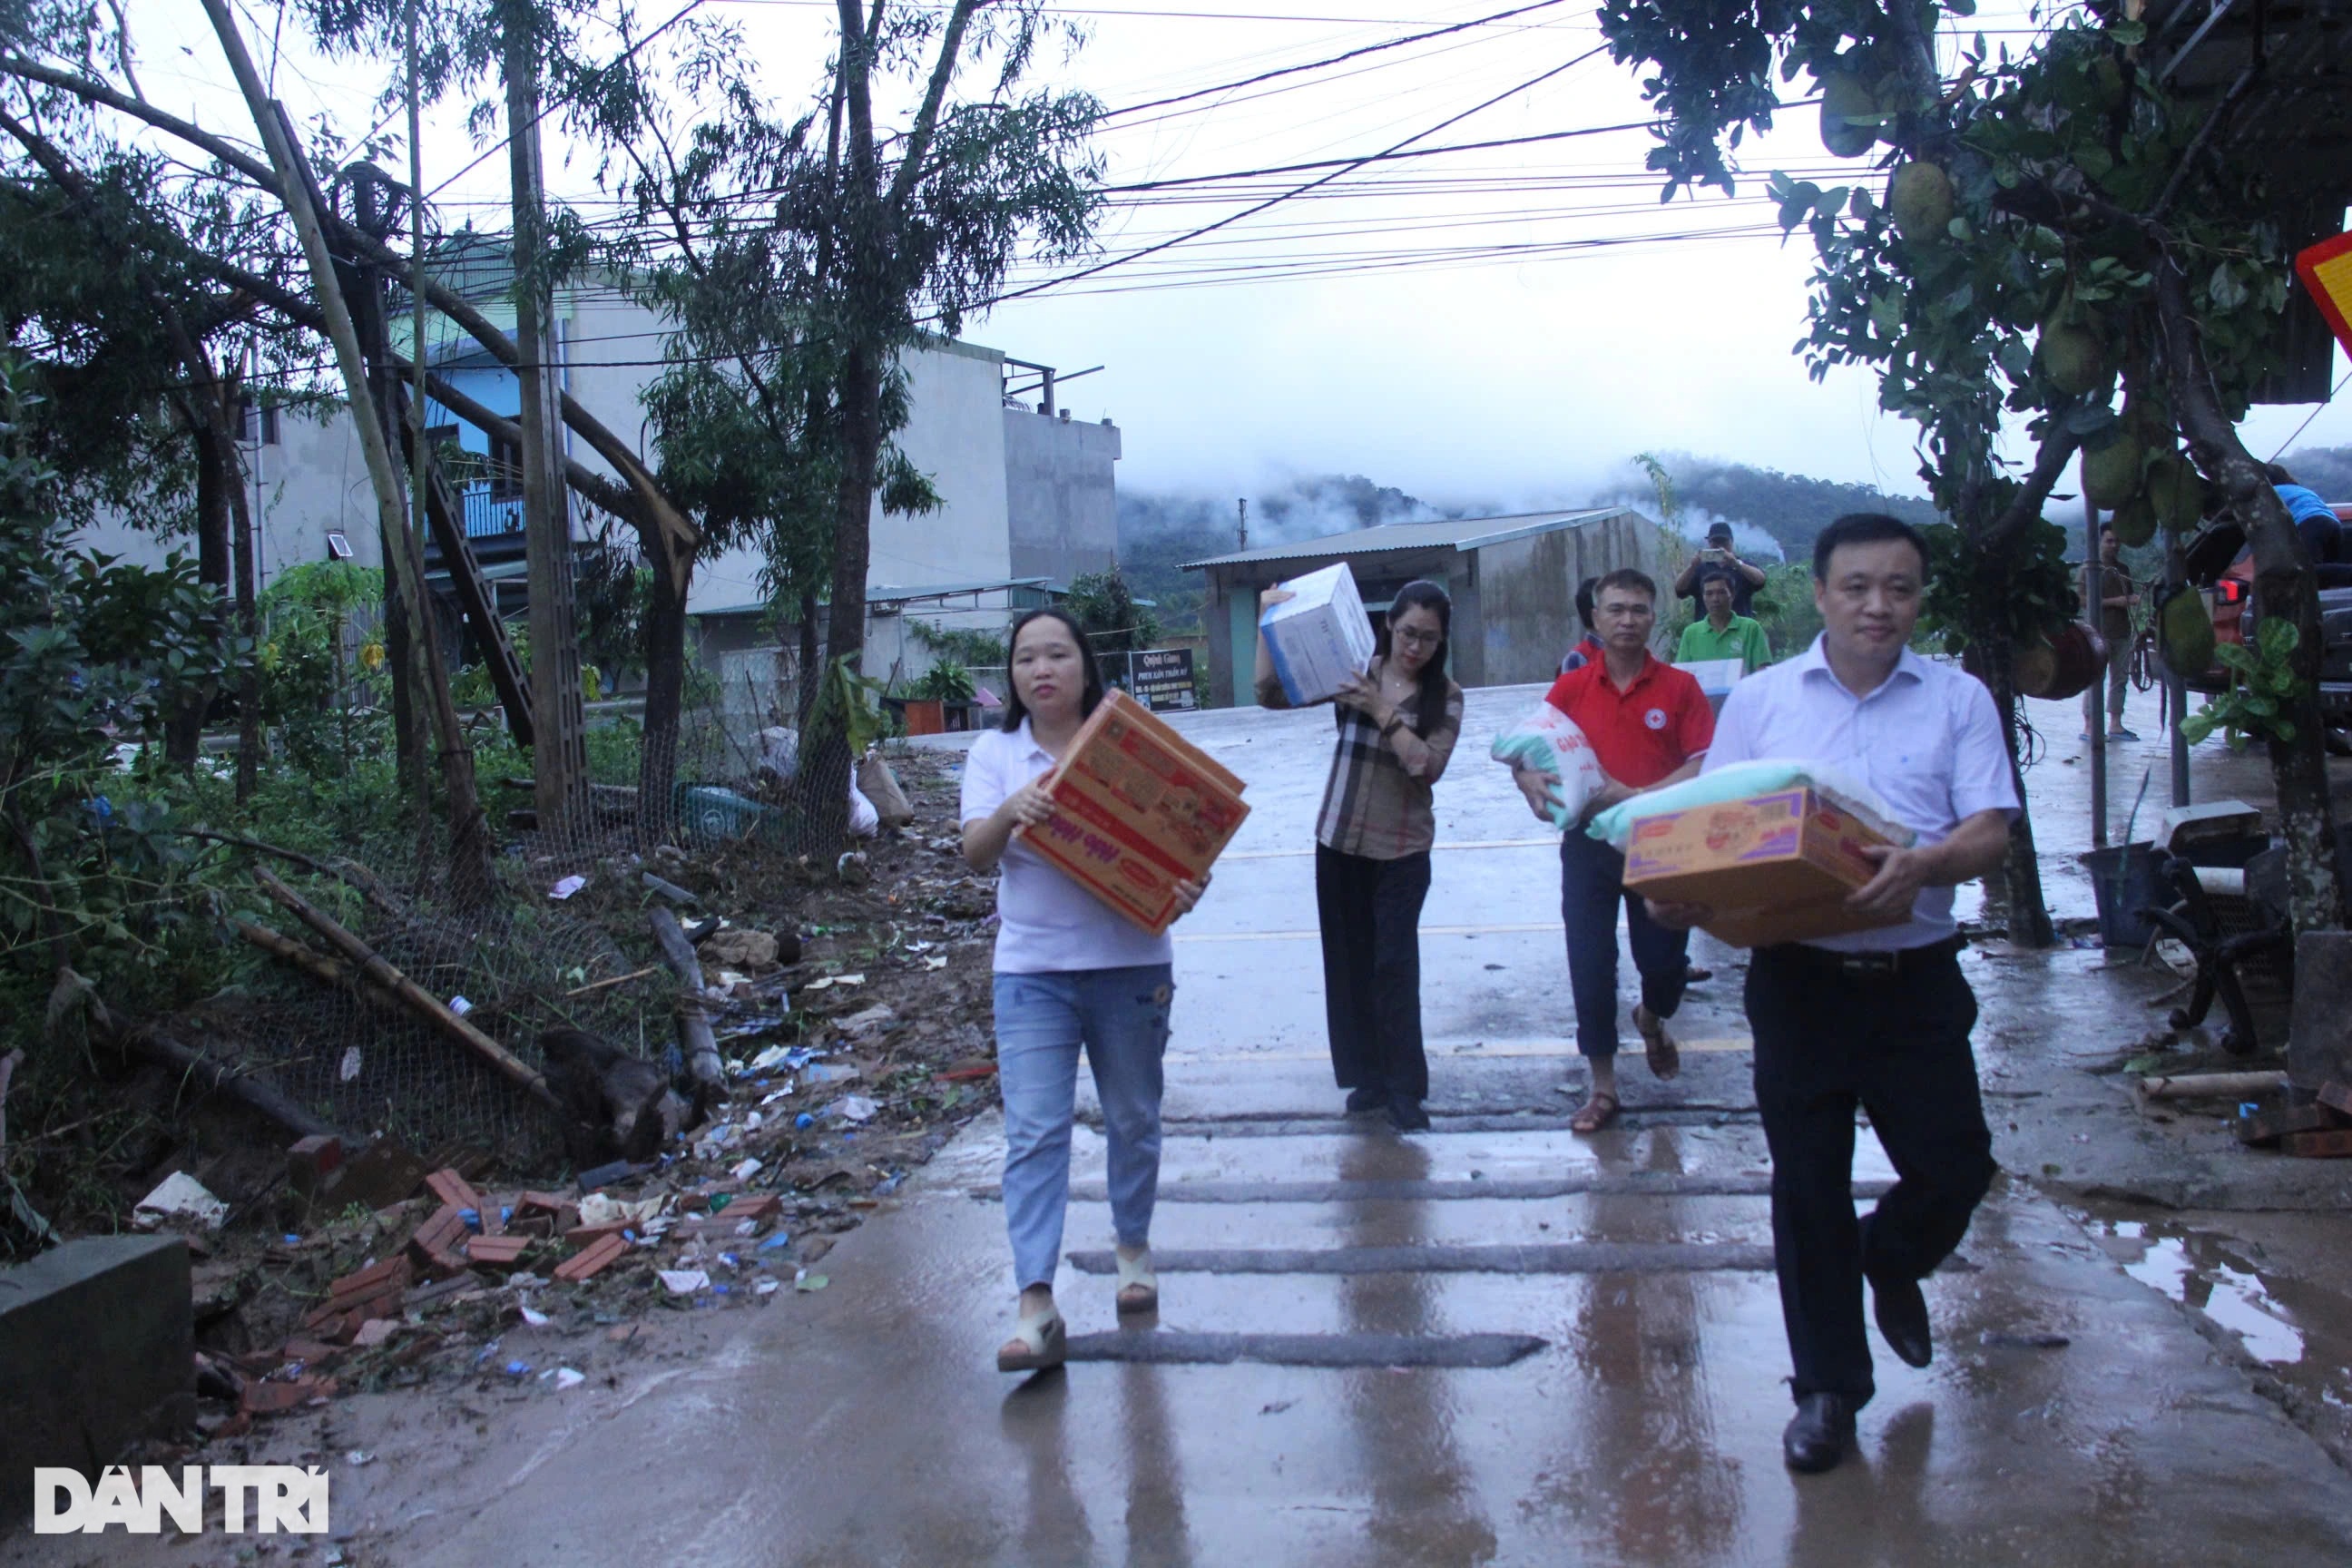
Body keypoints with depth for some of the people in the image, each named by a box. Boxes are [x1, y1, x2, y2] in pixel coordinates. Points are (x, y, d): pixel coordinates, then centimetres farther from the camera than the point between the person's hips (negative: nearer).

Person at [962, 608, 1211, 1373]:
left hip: (1130, 965, 1)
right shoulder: (995, 753, 3)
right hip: (1032, 971, 0)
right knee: (1033, 1133, -8)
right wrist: (1011, 812, -30)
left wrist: (1187, 885, -24)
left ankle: (1133, 1246, 38)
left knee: (1134, 1120, 15)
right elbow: (974, 852, -8)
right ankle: (1036, 1306, -7)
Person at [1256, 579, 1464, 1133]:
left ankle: (1405, 1088, 6)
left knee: (1395, 964, -6)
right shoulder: (1352, 672, 0)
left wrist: (1382, 712, -21)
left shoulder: (1445, 695, -2)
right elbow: (1270, 694, -3)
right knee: (1348, 961, 9)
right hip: (1340, 840, 3)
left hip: (1403, 848, -2)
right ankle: (1370, 1076, 22)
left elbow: (1429, 766, -15)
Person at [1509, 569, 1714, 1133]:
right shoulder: (1571, 688, 2)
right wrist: (1531, 782, -21)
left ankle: (1652, 1018, 43)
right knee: (1590, 964, 2)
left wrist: (1637, 797, -23)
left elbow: (1704, 767, -10)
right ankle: (1603, 1086, 16)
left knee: (1666, 960, 6)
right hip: (1588, 845, 1)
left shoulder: (1679, 687, -3)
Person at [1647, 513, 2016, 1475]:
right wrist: (1684, 894, -17)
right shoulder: (1759, 702, 5)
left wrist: (1925, 865, -28)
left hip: (1916, 979, 0)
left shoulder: (1958, 700, 3)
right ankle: (1827, 1386, 23)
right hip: (1797, 978, 0)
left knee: (1955, 1168, 4)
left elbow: (1991, 830, -7)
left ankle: (1890, 1263, 40)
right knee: (1807, 1187, 5)